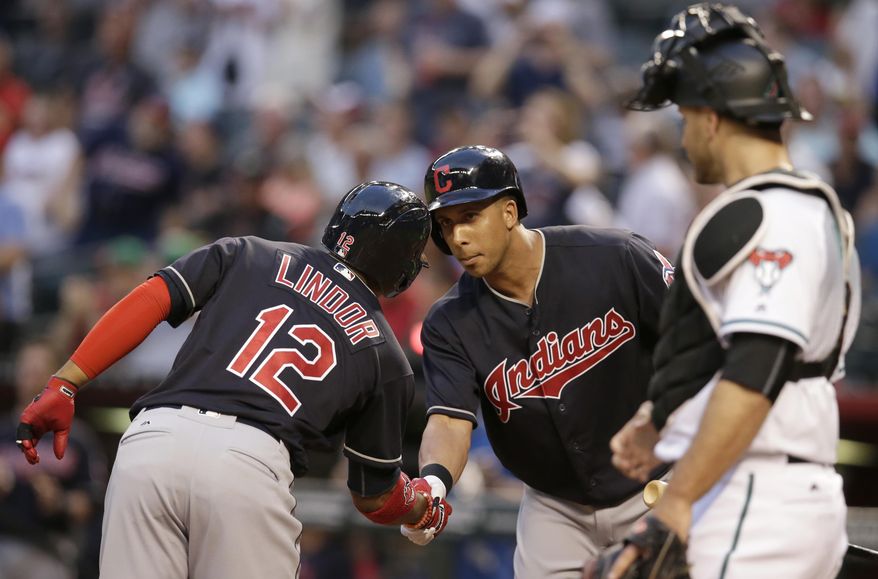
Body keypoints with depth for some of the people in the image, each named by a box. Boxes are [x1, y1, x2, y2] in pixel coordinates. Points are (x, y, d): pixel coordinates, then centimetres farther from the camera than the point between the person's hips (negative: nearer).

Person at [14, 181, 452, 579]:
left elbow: (149, 300, 10)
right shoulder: (384, 357, 22)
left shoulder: (247, 255, 25)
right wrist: (424, 508, 51)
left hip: (151, 439, 2)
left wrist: (64, 384, 8)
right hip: (253, 463, -1)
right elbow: (375, 497, 28)